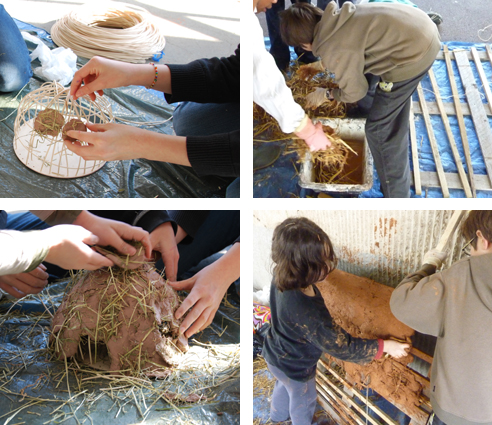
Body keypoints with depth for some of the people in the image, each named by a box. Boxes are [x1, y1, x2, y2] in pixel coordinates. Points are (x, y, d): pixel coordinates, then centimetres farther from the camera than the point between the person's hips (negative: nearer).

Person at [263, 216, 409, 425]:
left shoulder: (282, 278, -25)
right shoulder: (308, 312, -46)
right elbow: (342, 347, -33)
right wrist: (385, 346, -24)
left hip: (276, 355, 7)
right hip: (295, 367, -7)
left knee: (284, 385, 38)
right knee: (303, 401, 27)